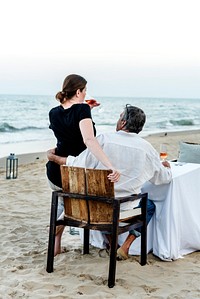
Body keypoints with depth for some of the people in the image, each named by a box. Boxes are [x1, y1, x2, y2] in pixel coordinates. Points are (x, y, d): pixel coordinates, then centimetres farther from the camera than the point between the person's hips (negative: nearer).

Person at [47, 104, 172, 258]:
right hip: (126, 207, -1)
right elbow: (164, 177, 6)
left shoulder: (103, 139, -10)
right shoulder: (146, 148, -7)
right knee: (150, 206, 29)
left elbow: (78, 163, -6)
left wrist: (53, 157, 10)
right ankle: (125, 246, 15)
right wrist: (166, 166, 30)